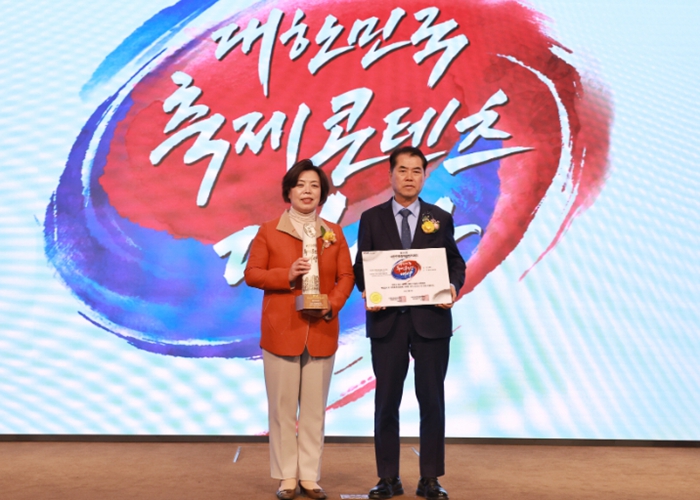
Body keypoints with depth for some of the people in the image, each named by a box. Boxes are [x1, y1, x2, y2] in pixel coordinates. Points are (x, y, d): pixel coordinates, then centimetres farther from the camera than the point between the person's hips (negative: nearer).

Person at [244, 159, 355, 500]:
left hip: (322, 331, 2)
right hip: (280, 331, -2)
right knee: (282, 407, 1)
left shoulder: (334, 233, 9)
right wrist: (287, 275, -15)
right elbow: (252, 274, 0)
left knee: (315, 408, 5)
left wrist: (331, 305, -11)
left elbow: (346, 276, 6)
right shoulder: (269, 231, 3)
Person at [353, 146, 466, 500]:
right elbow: (360, 267, 5)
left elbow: (456, 263, 7)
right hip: (387, 320, 0)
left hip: (431, 320, 0)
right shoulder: (372, 218, 6)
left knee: (431, 400, 4)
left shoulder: (440, 219, 7)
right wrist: (366, 291, -14)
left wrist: (453, 287, -13)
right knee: (386, 401, 6)